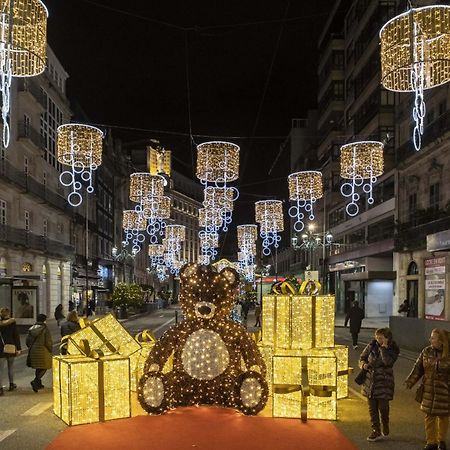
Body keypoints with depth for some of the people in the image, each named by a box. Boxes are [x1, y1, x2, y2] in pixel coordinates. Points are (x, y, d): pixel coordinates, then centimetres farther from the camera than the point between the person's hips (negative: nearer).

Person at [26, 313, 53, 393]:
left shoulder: (31, 329, 5)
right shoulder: (45, 329, -12)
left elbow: (27, 341, 9)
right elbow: (48, 342, -13)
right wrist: (50, 350, 2)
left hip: (33, 351, 6)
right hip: (43, 352, -6)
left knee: (38, 367, 20)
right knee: (44, 368, 3)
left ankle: (38, 384, 27)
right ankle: (35, 381, -15)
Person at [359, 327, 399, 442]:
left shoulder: (393, 350, -7)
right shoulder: (372, 345, 1)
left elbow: (388, 362, -24)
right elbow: (362, 357, 10)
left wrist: (384, 348, -22)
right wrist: (363, 364, -11)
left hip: (383, 382, -3)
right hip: (370, 380, 3)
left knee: (383, 407, 1)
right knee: (372, 407, 7)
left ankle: (385, 426, 31)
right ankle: (376, 431, 19)